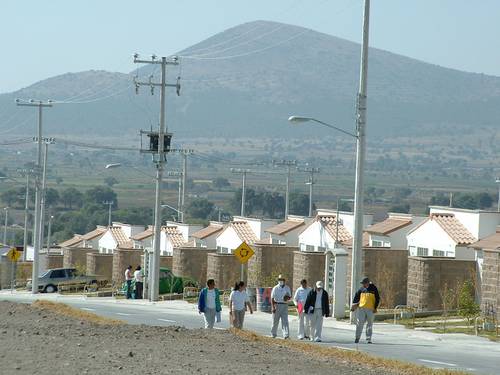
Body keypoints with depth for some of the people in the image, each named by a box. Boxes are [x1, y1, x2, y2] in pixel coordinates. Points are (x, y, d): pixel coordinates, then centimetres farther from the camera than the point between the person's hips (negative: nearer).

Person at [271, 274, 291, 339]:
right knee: (275, 321, 6)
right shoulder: (275, 288, 0)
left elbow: (290, 296, 17)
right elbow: (272, 298, -3)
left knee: (285, 320, -8)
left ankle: (286, 334, -15)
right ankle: (273, 334, 21)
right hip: (277, 305, -1)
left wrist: (287, 298, -9)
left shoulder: (287, 288, 9)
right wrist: (273, 307, -13)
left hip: (284, 305, 2)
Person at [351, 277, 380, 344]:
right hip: (361, 308, 2)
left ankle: (368, 339, 9)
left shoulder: (373, 289, -2)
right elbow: (356, 296, 15)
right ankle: (357, 337, 6)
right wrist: (354, 304, 4)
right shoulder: (361, 289, 6)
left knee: (369, 324, 4)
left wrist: (375, 308, -6)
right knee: (359, 323, -2)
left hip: (370, 309, -2)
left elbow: (377, 299, 0)